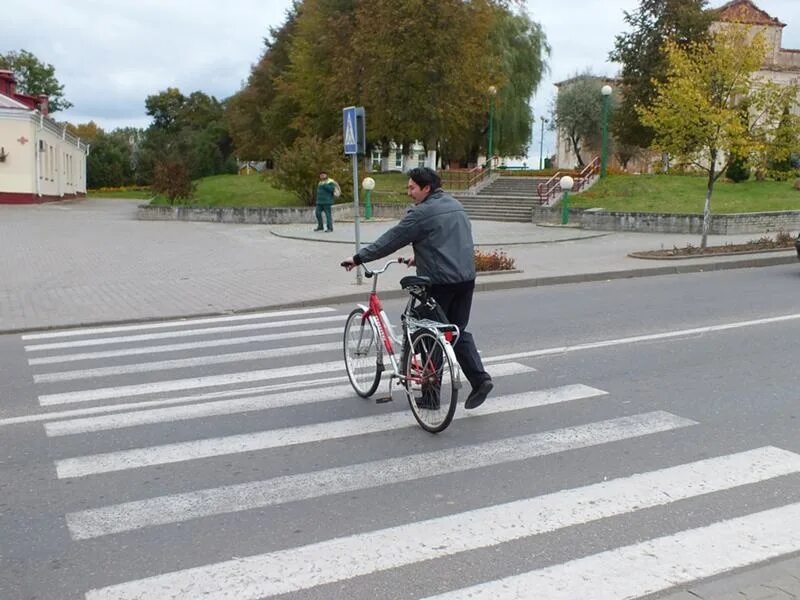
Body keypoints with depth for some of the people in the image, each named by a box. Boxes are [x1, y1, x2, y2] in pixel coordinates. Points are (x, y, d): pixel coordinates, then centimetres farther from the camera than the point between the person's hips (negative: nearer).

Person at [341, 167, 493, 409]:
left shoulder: (422, 212, -12)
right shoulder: (456, 205, 15)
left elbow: (391, 240, -11)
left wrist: (359, 258, -4)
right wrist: (420, 257, 33)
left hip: (439, 282, -7)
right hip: (466, 279, 8)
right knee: (459, 332, 17)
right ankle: (480, 379, 4)